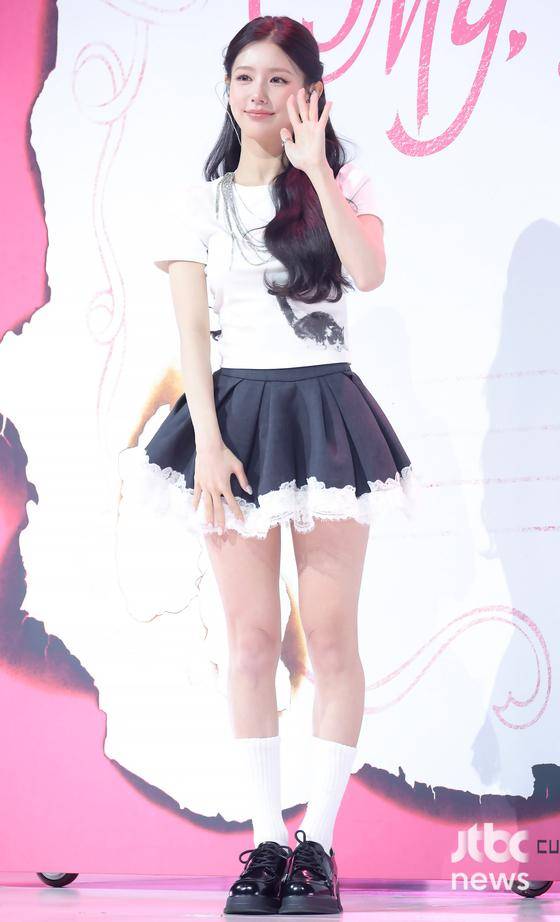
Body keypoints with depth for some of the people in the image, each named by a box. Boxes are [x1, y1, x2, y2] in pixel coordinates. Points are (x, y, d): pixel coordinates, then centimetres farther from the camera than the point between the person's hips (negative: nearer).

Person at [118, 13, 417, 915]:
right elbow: (191, 331, 1)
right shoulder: (202, 202, 7)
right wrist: (208, 443, -9)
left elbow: (371, 272, -15)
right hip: (234, 411, 1)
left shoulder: (343, 182, 5)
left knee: (331, 637, -1)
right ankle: (266, 839, 10)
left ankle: (318, 842, 7)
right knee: (251, 639, 2)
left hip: (325, 409, -1)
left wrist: (314, 169, -15)